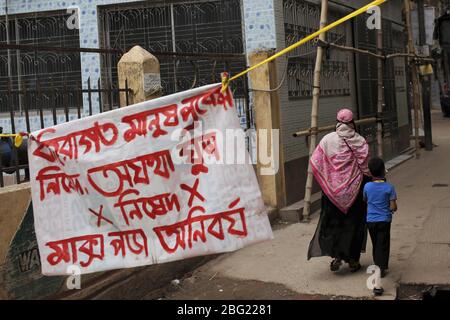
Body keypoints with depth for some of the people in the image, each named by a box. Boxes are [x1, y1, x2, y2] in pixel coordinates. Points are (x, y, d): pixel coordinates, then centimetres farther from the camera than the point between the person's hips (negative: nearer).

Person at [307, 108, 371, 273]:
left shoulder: (328, 139, -6)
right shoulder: (360, 142, -7)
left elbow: (314, 163, -8)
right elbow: (366, 168, -7)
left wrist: (324, 182, 6)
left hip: (333, 190, 0)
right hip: (355, 190, 0)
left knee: (332, 222, 12)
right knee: (354, 224, 11)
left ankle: (336, 255, -2)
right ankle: (353, 260, 15)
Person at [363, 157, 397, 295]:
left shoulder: (367, 187, -5)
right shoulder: (389, 188, -13)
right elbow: (393, 207, -11)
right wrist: (392, 209, 10)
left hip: (371, 220, 3)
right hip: (384, 221, -3)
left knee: (376, 246, 21)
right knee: (382, 247, -2)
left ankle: (380, 267, 38)